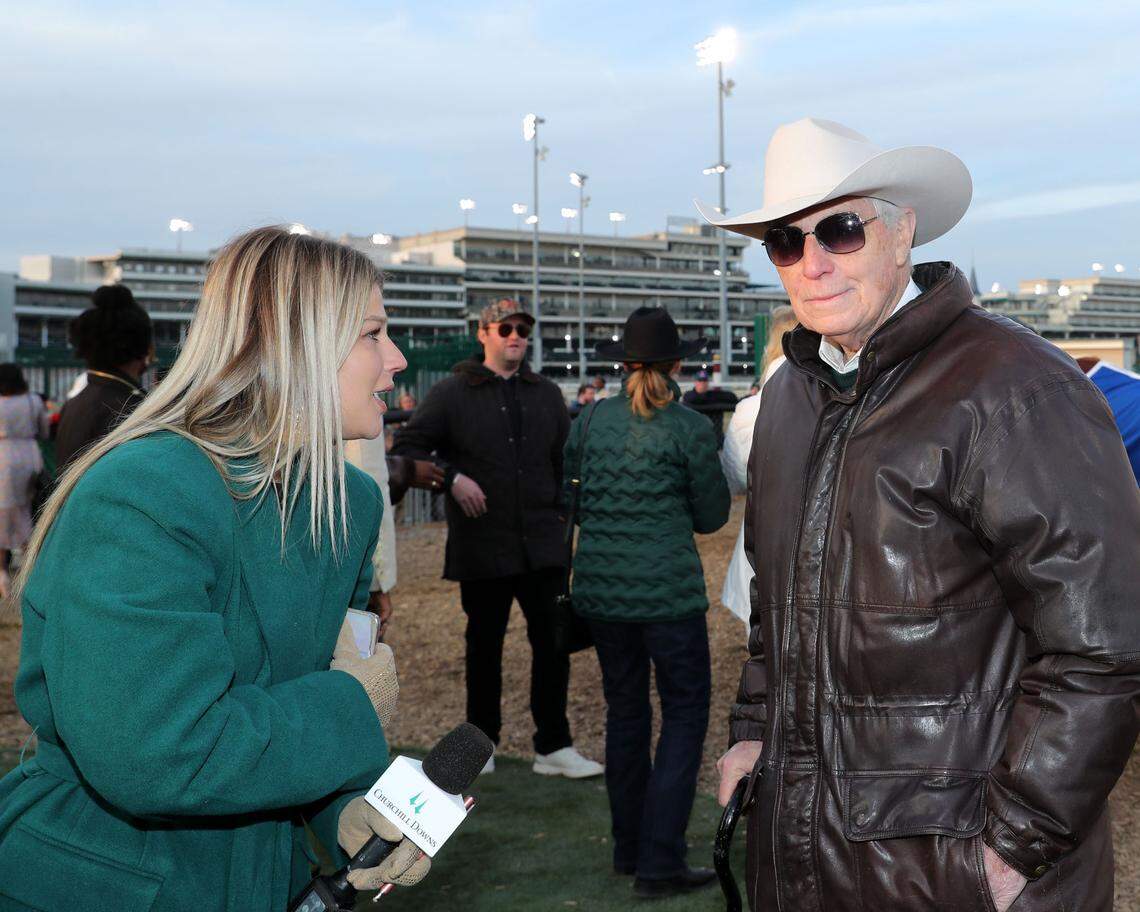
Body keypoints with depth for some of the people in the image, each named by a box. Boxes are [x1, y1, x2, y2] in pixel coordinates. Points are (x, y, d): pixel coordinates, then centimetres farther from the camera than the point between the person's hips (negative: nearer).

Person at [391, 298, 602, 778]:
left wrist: (562, 511, 11)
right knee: (485, 643, 10)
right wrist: (451, 478, -13)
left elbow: (566, 459, 20)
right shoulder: (452, 392, 0)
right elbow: (407, 447, 0)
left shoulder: (547, 394, 12)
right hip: (481, 544, -3)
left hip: (542, 541, 3)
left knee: (553, 640, 1)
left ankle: (553, 747, 10)